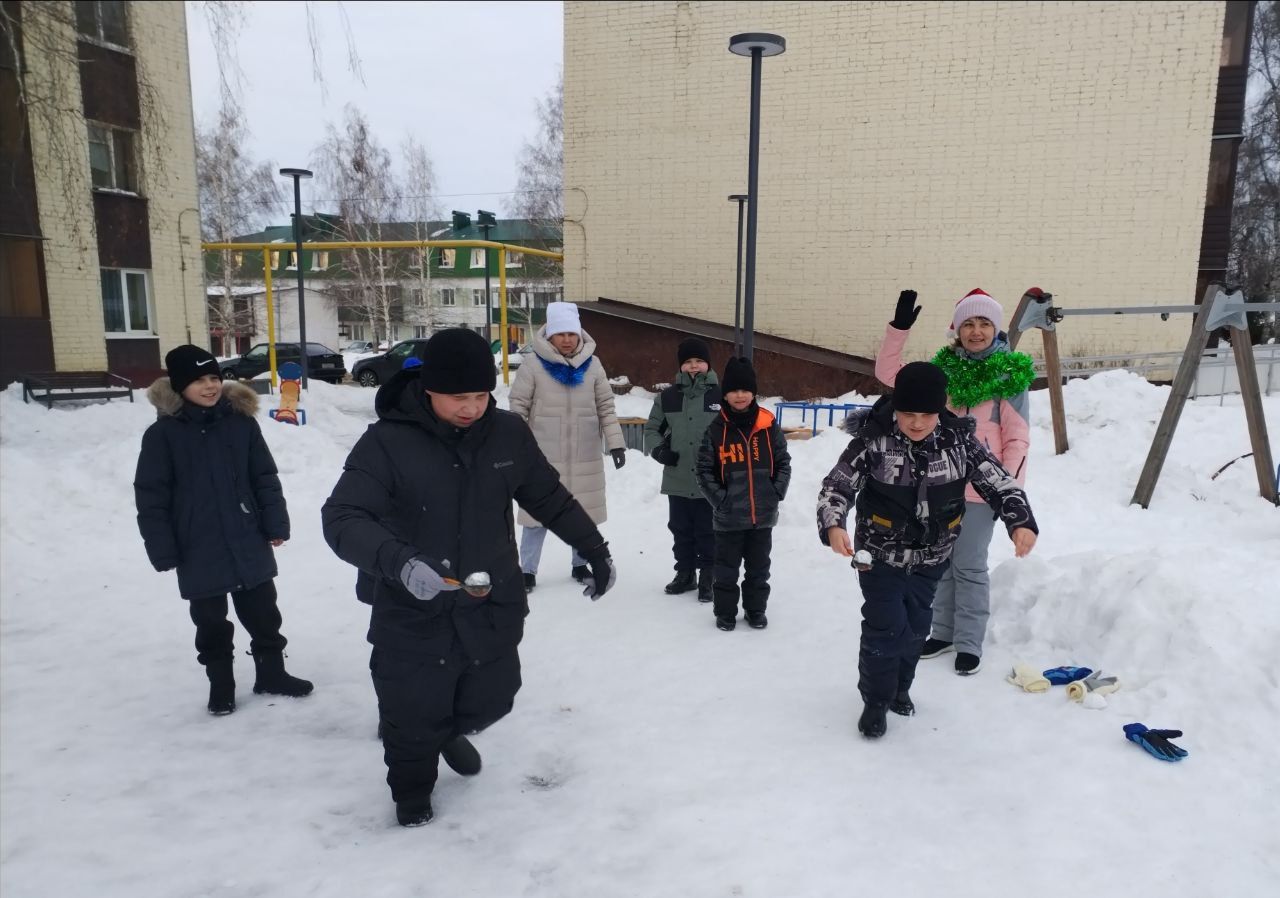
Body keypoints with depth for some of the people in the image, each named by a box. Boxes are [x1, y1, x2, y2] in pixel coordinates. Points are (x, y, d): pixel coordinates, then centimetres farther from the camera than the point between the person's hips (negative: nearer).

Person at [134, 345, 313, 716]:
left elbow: (265, 477, 4)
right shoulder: (163, 433, -7)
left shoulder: (241, 420, -1)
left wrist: (276, 524, 1)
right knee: (211, 622, 13)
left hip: (249, 543, 2)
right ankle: (220, 685, 30)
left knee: (263, 613, 13)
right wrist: (162, 550, -8)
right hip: (199, 551, -2)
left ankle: (271, 673, 31)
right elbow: (151, 497, -6)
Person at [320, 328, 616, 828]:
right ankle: (412, 790, 45)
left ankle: (452, 731, 56)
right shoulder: (387, 442, -18)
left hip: (493, 610, 4)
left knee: (489, 701, 19)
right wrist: (398, 561, -41)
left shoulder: (508, 434, -5)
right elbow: (341, 518, -24)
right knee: (412, 717, 11)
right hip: (412, 617, -3)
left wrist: (594, 548, 12)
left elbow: (550, 498, 9)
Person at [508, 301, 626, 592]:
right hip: (543, 457, -3)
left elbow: (606, 408, 5)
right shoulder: (533, 367, -7)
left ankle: (580, 564, 31)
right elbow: (518, 410, -3)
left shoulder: (593, 365, 1)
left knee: (585, 514, 13)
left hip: (585, 458, 3)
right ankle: (528, 571, 16)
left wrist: (615, 443, -1)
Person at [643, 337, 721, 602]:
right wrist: (658, 449, -6)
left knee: (708, 533, 6)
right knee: (681, 531, 15)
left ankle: (708, 578, 19)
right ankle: (685, 573, 30)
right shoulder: (667, 397, 4)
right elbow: (651, 428, 12)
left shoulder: (721, 396, -4)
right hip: (678, 481, 3)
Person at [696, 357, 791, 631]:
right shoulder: (716, 429, -6)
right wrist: (720, 499, -11)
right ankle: (725, 612, 25)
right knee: (727, 569, 10)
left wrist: (777, 493, -5)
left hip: (763, 514, 1)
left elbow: (783, 462, 5)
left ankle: (756, 610, 30)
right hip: (729, 516, -1)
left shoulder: (769, 426, -2)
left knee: (758, 568, 15)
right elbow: (704, 470, -4)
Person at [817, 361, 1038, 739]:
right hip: (881, 555, -3)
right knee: (885, 627, -6)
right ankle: (876, 700, 17)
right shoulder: (873, 440, -21)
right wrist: (833, 525, -38)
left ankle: (900, 687, 42)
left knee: (916, 626, 17)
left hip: (931, 557, 4)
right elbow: (836, 486, -19)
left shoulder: (959, 440, -12)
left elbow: (999, 482, -7)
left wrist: (1021, 523, -23)